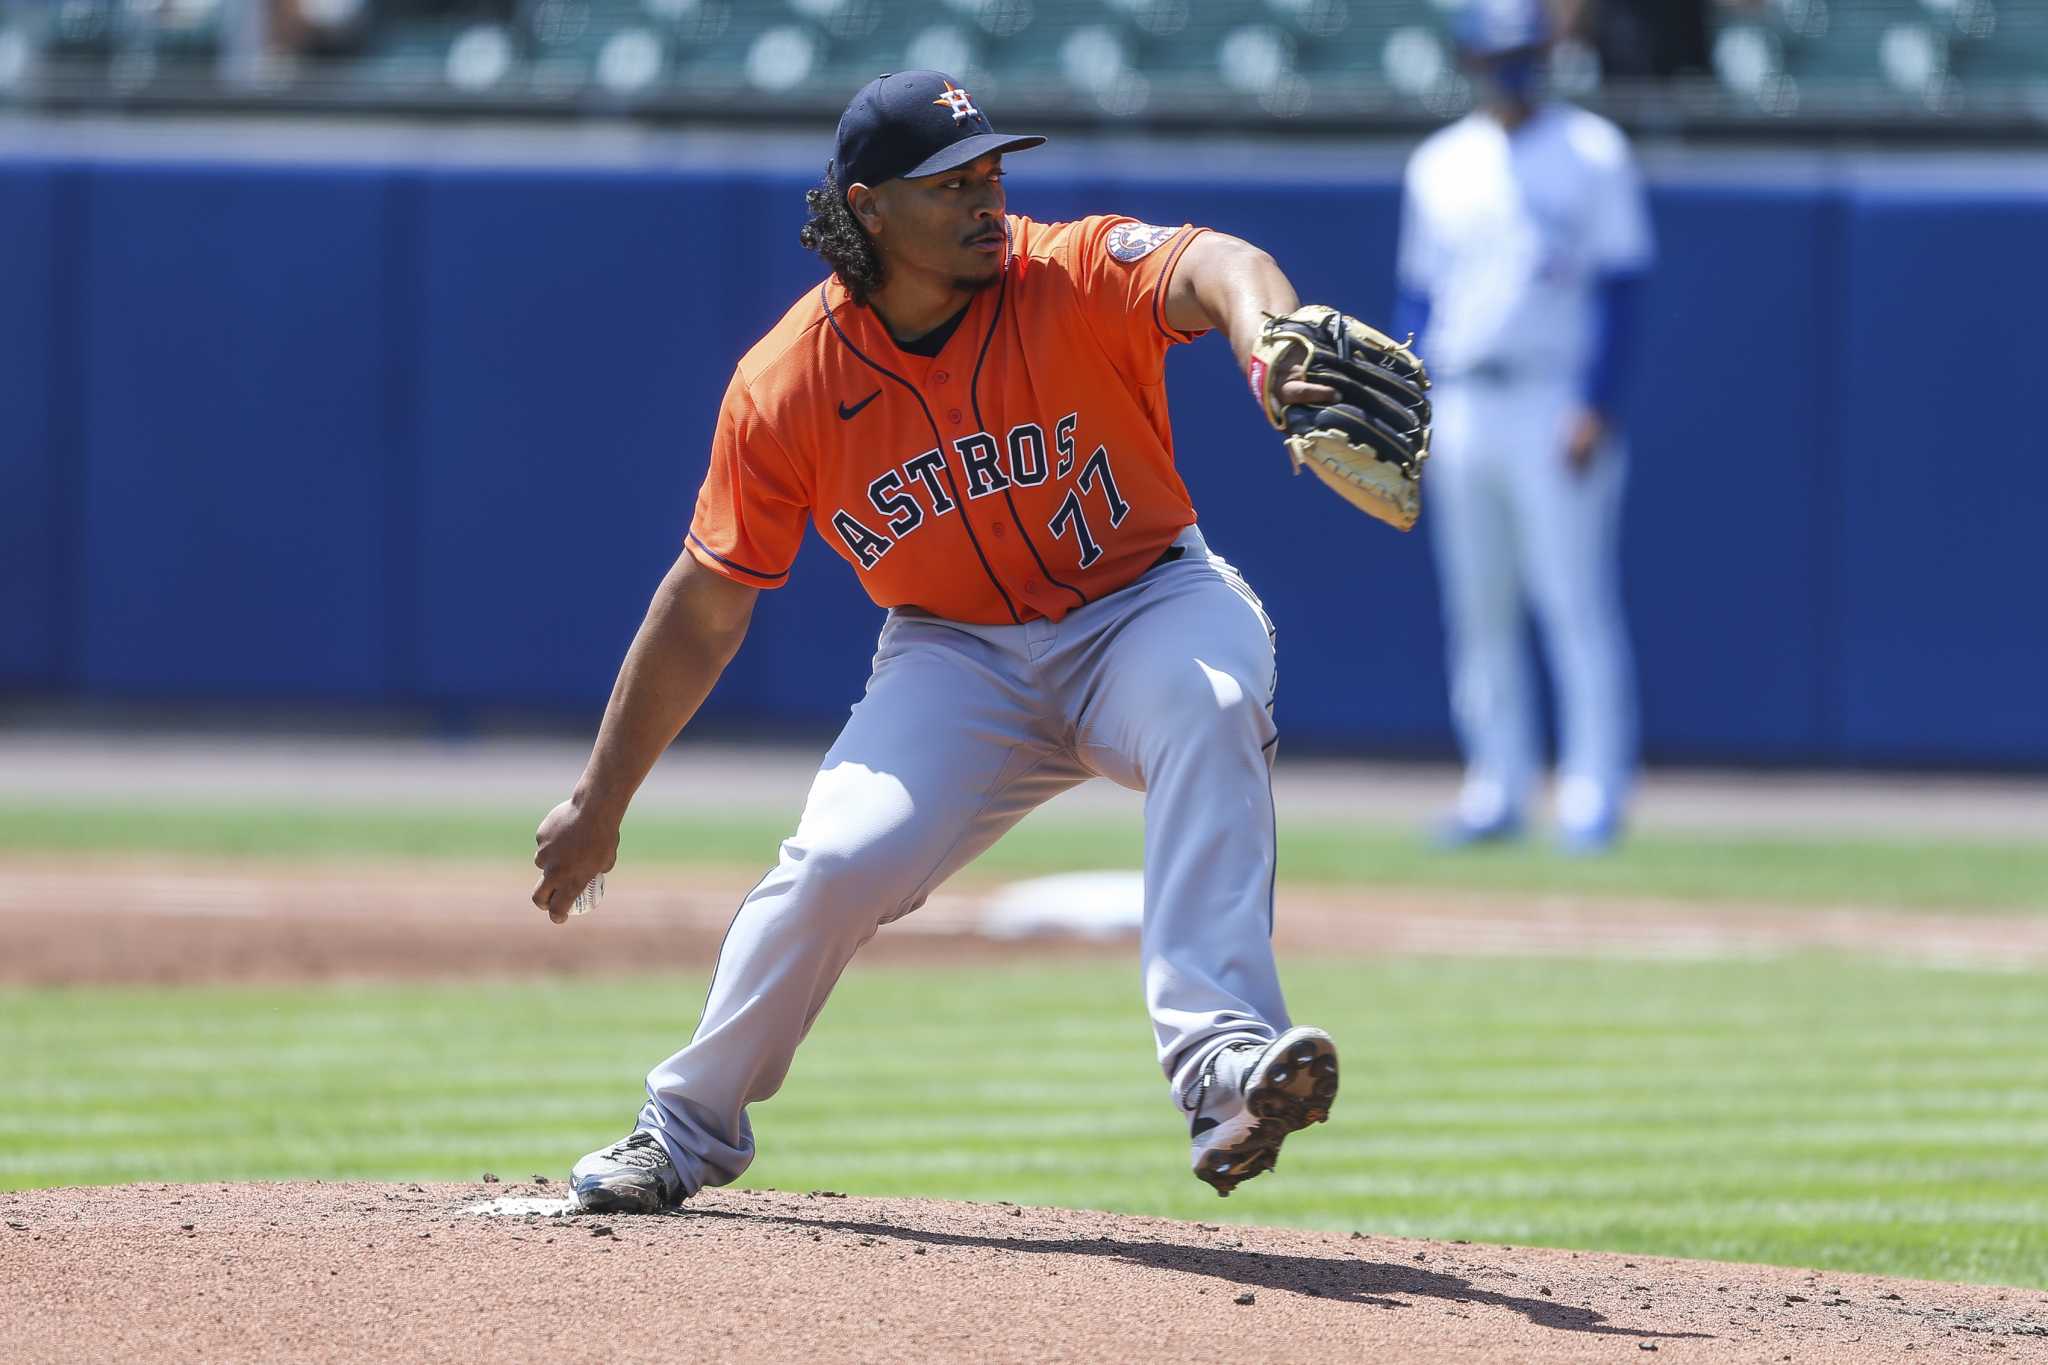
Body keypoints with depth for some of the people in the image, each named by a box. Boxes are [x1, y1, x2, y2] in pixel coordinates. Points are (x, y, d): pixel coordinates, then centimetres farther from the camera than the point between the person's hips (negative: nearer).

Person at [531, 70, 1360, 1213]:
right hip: (959, 656, 1)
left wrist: (1267, 345, -68)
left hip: (1143, 607, -1)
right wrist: (599, 806, 2)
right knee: (840, 862, -19)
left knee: (1210, 701, -35)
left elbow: (1206, 266, -43)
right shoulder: (788, 387, -12)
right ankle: (690, 1130, 8)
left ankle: (1221, 1063, -46)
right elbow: (705, 608, -2)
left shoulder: (1077, 278, -20)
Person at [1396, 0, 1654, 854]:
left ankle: (1593, 796, -7)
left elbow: (1621, 288, -5)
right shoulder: (1439, 165, 14)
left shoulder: (1591, 154, 0)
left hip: (1557, 403, -5)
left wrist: (1597, 408, -14)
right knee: (1478, 611, 6)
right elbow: (1418, 294, 17)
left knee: (1577, 605, -8)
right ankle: (1496, 790, 11)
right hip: (1462, 409, 5)